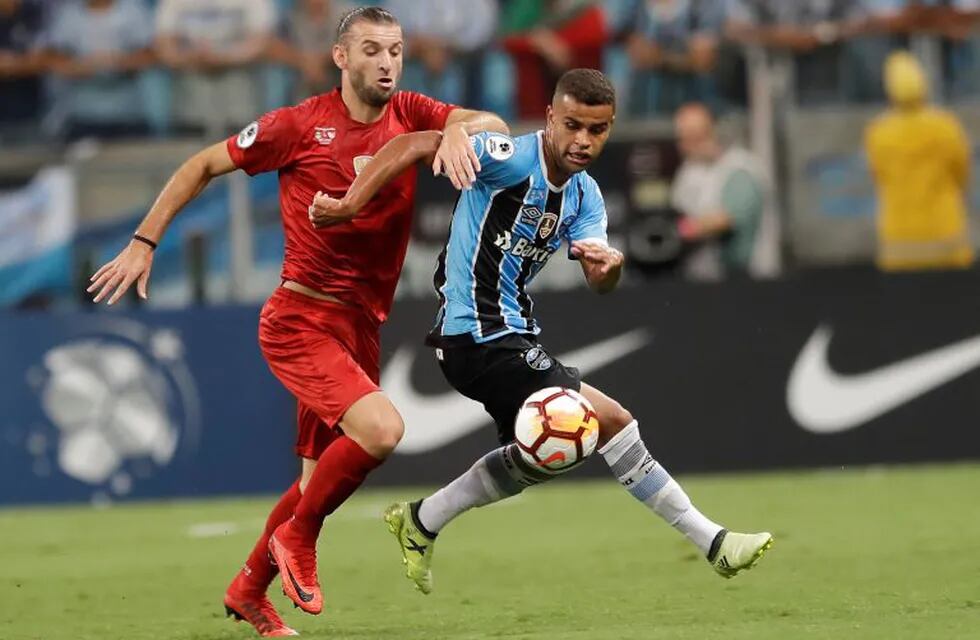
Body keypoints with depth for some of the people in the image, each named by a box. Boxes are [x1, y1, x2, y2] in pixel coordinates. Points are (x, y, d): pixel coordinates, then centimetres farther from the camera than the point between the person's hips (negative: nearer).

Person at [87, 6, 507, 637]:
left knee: (323, 477, 14)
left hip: (361, 330, 6)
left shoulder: (410, 116, 5)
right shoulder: (301, 125, -6)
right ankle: (297, 537, -3)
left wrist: (458, 131, -31)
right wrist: (143, 243, 2)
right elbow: (204, 165, 4)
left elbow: (495, 126, -8)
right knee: (381, 428, -26)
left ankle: (249, 590, 34)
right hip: (300, 319, -6)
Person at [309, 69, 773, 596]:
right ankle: (711, 541, -6)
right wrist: (350, 203, -26)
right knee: (610, 420, -13)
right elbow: (413, 145, -21)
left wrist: (610, 264, -30)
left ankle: (420, 523, 36)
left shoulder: (583, 195, 5)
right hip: (478, 335, -10)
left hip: (512, 333, 10)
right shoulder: (515, 158, -18)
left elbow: (599, 283, -7)